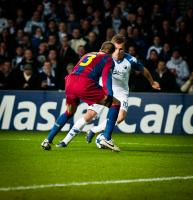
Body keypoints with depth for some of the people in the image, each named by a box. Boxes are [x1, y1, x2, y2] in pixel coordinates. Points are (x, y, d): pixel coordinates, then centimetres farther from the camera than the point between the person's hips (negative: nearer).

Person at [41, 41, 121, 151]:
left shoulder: (88, 55, 34)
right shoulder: (108, 59, 16)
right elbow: (106, 76, -3)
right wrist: (109, 95, -15)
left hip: (70, 82, 6)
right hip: (85, 85, -6)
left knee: (69, 112, 31)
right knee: (115, 104, 7)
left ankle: (48, 140, 25)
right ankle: (107, 138, -2)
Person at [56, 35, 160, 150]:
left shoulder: (130, 60, -12)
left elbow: (143, 70, 6)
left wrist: (152, 82, 21)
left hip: (121, 92, 1)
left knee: (120, 117, -25)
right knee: (89, 115, -12)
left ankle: (95, 130, -4)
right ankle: (66, 140, -2)